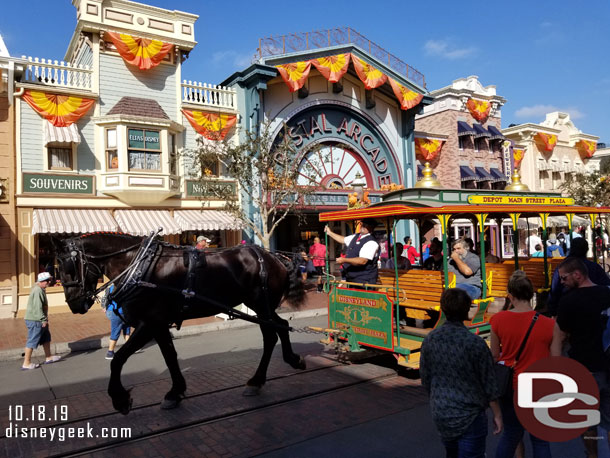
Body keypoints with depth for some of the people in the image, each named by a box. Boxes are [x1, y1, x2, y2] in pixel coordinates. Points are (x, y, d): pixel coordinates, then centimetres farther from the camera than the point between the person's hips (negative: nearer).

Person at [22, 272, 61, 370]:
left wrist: (44, 319, 22)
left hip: (39, 320, 11)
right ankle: (26, 364, 6)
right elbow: (38, 307, -25)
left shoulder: (41, 289, 12)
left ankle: (48, 357, 28)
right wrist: (43, 320, -23)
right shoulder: (37, 291, -21)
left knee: (46, 338, 18)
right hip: (35, 321, -11)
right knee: (32, 341, -3)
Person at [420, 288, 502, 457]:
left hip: (440, 414, 5)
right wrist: (497, 415, 2)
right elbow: (488, 384, -11)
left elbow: (425, 379, 2)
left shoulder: (430, 340, -8)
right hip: (469, 417, -4)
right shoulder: (475, 343, -20)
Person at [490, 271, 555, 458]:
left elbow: (494, 355, -3)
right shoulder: (548, 324, -16)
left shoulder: (498, 319, -13)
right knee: (540, 439, 15)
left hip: (509, 386, 2)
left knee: (511, 433, 21)